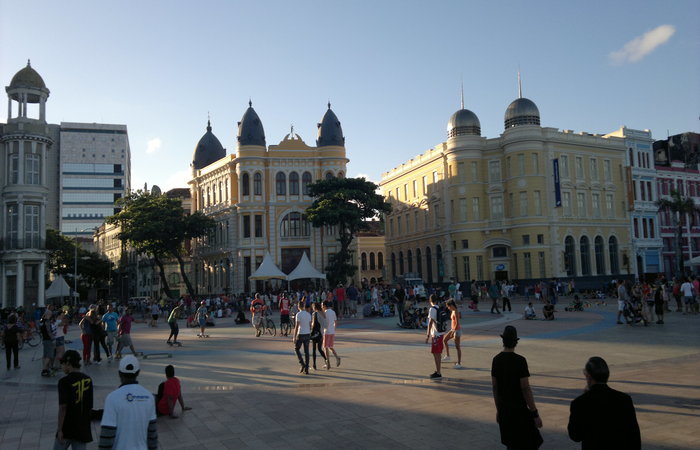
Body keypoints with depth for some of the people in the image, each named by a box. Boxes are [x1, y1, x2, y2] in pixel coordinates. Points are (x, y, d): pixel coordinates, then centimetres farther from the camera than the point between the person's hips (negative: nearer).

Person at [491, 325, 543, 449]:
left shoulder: (496, 360, 1)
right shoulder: (520, 360, -16)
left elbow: (494, 387, 7)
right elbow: (525, 388, -18)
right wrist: (535, 414, -12)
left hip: (503, 410, 6)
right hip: (519, 409, -6)